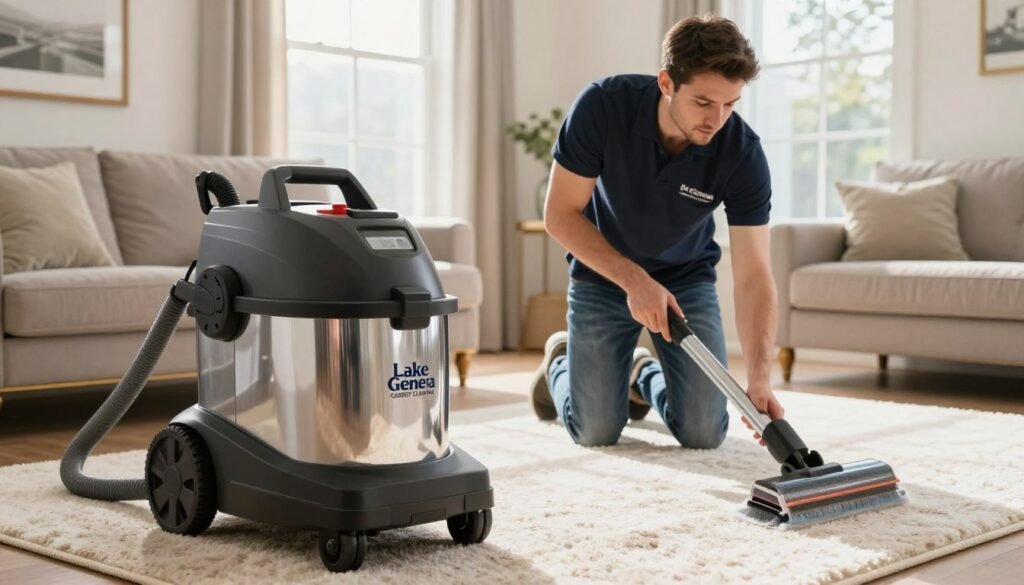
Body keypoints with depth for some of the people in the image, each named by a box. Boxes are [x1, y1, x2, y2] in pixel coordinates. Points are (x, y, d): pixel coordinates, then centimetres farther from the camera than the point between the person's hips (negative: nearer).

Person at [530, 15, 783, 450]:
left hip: (687, 279, 1)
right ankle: (560, 361, 28)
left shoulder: (743, 152, -26)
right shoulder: (602, 106, -28)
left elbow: (752, 275, -27)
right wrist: (634, 280, -29)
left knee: (705, 432, -7)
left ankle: (645, 374, 27)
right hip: (603, 275, -1)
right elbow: (560, 214, -20)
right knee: (596, 430, -7)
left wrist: (758, 379, -39)